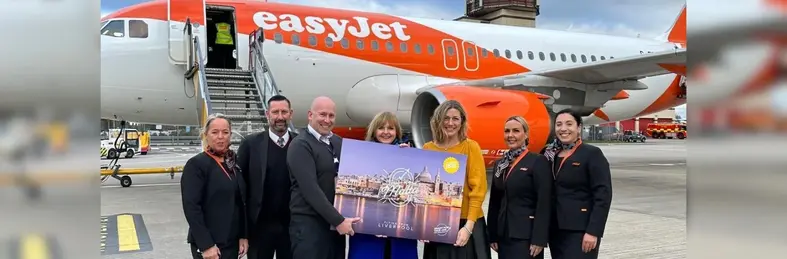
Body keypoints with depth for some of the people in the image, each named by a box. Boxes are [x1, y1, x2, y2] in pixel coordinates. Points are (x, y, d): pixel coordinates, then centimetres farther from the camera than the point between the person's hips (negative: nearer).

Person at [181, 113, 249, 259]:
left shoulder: (234, 163, 8)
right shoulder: (196, 164, -10)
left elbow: (240, 203, 10)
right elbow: (191, 207, -15)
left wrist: (243, 235, 3)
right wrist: (206, 245, -18)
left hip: (233, 241, 6)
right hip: (209, 244, -6)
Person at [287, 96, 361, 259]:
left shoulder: (340, 143, 13)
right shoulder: (300, 145, -8)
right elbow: (310, 189, -16)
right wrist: (338, 220, -19)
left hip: (336, 224, 6)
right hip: (309, 225, -6)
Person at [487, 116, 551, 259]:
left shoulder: (538, 161, -6)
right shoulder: (499, 164, 12)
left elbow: (544, 203, -12)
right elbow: (494, 202, 13)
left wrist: (539, 239, -17)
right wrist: (492, 235, 9)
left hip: (526, 235, -6)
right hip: (503, 234, 6)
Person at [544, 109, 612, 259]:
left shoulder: (592, 154, -6)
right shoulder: (550, 155, 10)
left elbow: (603, 195, -12)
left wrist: (593, 231, -18)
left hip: (580, 230, -5)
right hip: (555, 229, 6)